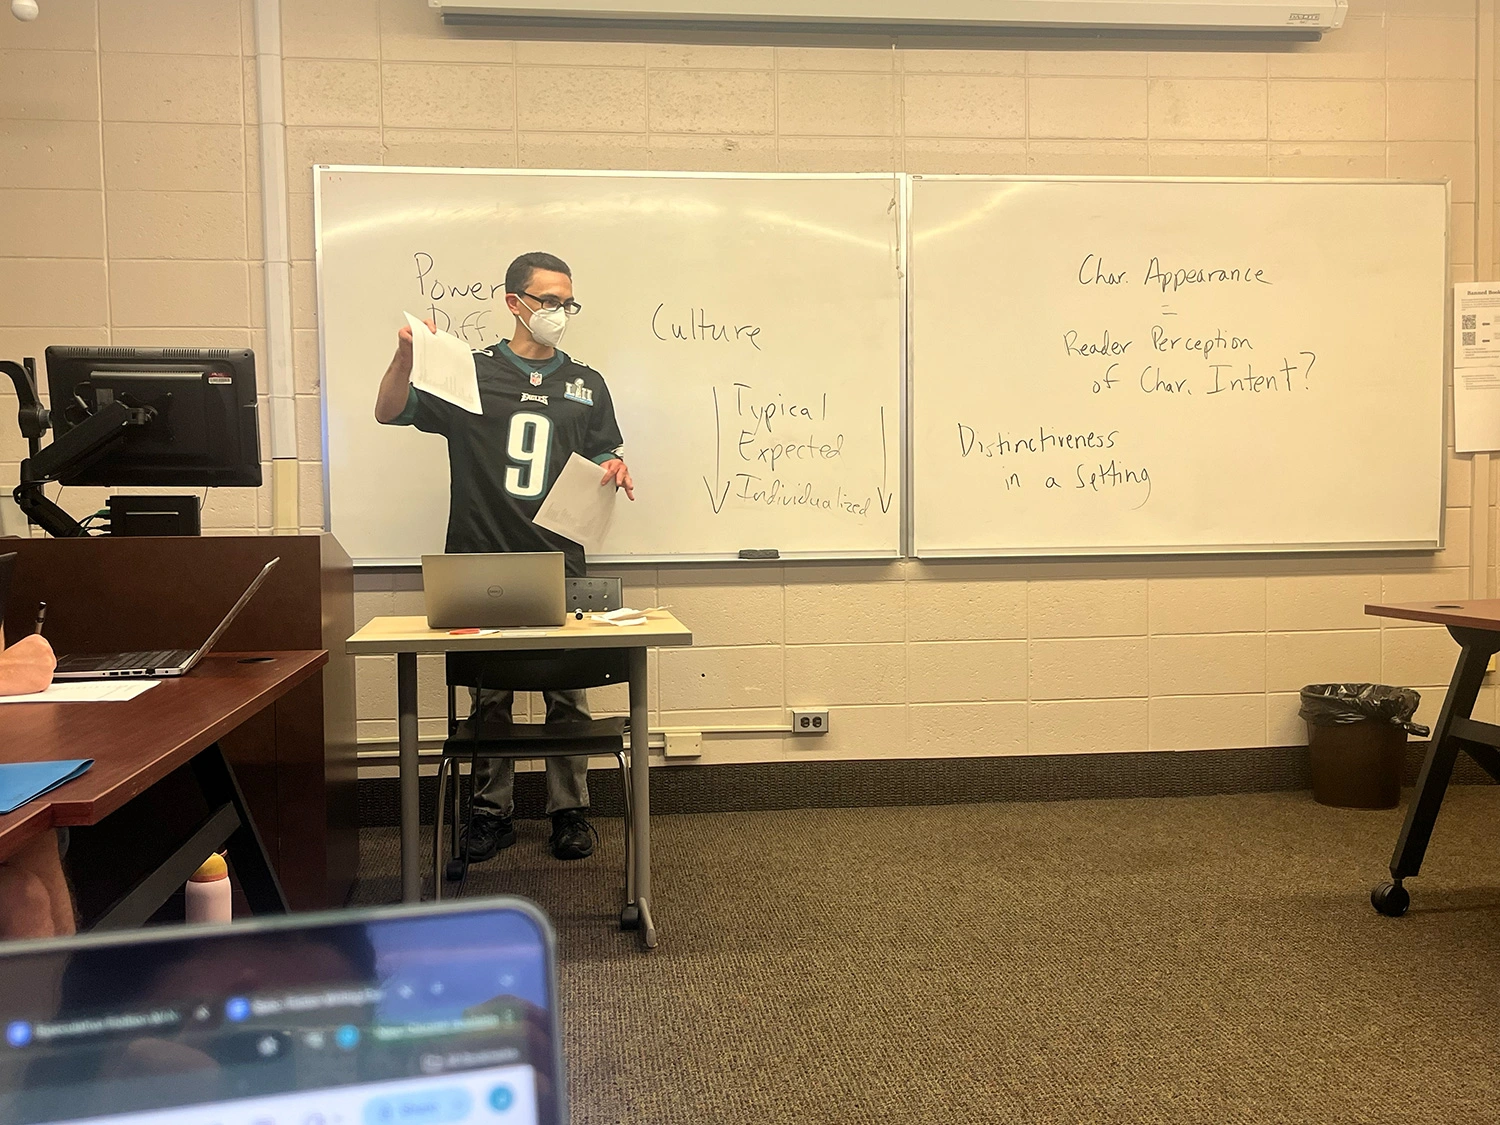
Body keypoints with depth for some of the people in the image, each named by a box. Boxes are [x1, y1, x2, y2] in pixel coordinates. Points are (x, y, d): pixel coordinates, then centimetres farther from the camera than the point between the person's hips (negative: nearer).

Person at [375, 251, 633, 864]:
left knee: (567, 694, 3)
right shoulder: (470, 373, 6)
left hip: (560, 565, 1)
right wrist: (406, 355, -16)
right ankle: (492, 813, 20)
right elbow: (389, 413, 2)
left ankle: (569, 811, 17)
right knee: (489, 696, 7)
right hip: (483, 564, -1)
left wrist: (614, 470, -5)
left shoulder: (585, 384, 14)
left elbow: (605, 458, 19)